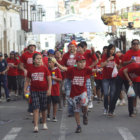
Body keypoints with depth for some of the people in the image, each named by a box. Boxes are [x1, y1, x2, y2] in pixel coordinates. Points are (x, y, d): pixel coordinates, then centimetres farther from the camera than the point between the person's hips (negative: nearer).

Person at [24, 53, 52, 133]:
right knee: (36, 108, -8)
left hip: (43, 90, 0)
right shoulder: (31, 69, 0)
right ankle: (36, 126, -10)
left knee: (43, 109, 12)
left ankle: (44, 123, 32)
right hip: (34, 91, 0)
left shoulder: (44, 68, -3)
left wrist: (49, 89, -11)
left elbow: (49, 79, -2)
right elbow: (28, 80, 8)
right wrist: (25, 88, -4)